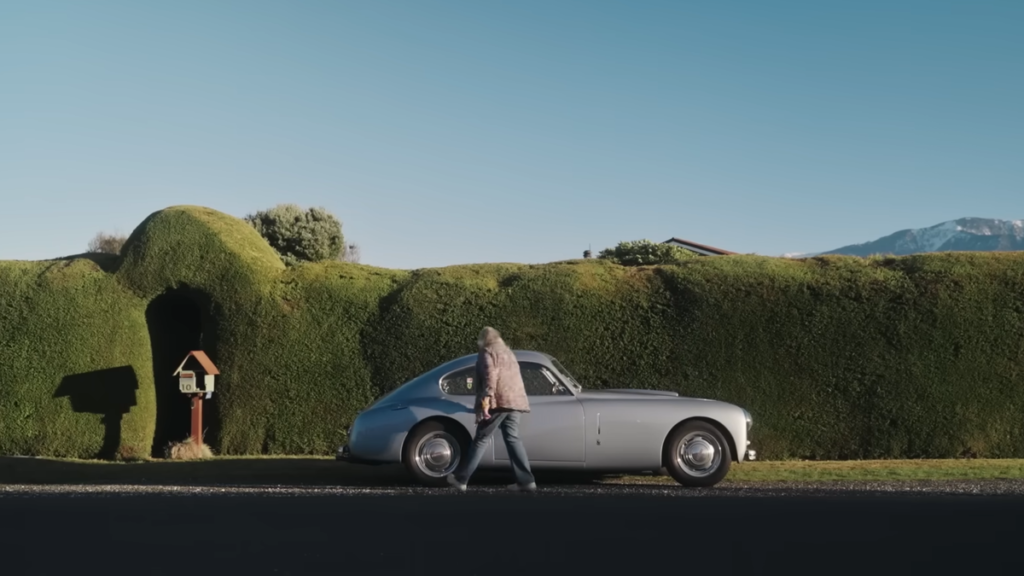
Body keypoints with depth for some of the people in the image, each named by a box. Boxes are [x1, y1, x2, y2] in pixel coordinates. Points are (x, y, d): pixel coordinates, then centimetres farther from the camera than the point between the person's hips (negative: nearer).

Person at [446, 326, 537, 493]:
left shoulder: (487, 352, 0)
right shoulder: (508, 352, 25)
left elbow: (490, 375, -16)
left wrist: (486, 397, -23)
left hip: (498, 402, -7)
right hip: (514, 401, 7)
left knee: (480, 440, -3)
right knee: (512, 439, 6)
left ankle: (460, 478, 1)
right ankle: (526, 481, -3)